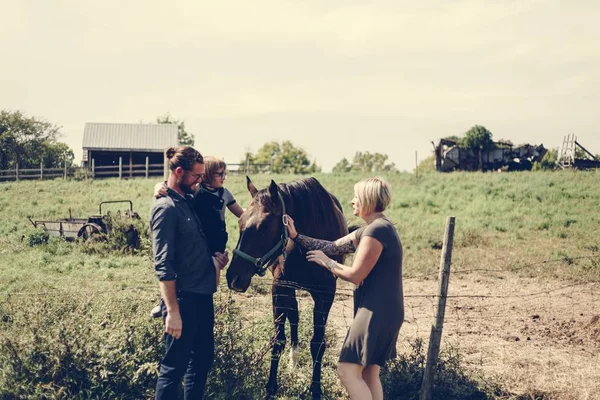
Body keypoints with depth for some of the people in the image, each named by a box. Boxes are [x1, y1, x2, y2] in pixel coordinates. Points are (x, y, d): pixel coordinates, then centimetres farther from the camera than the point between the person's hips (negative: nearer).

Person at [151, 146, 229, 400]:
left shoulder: (187, 201, 10)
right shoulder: (166, 208, -17)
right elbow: (163, 266, -21)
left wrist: (212, 257, 5)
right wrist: (172, 311, -24)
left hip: (202, 295, 9)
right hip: (183, 299, -9)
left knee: (202, 360, 18)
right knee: (175, 366, 0)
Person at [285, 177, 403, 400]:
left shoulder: (377, 230, -18)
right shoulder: (373, 229, 15)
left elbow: (355, 275, -18)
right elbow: (332, 247, 16)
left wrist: (326, 263, -3)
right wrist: (296, 237, 10)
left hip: (376, 312, -11)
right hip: (382, 311, 11)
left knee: (347, 372, -8)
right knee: (369, 374, 15)